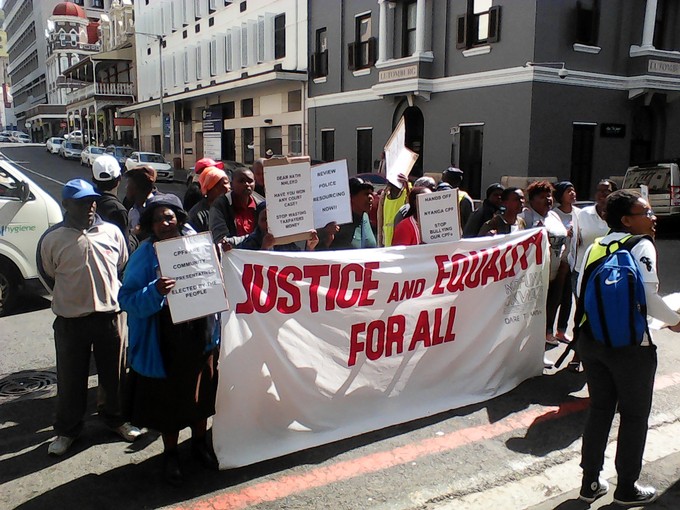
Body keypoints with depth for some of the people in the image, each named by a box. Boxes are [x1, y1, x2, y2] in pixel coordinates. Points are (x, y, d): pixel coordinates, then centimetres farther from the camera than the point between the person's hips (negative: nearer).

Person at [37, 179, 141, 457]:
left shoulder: (111, 232, -2)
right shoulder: (52, 239, -8)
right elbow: (47, 275, 7)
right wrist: (71, 298, 11)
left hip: (109, 316, 2)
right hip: (70, 321, -2)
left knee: (113, 372, 15)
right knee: (70, 378, 10)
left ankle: (116, 417, 36)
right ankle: (67, 429, 29)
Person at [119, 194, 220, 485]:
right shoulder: (144, 256, -9)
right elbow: (128, 299, -14)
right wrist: (155, 292, -32)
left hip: (199, 336, 3)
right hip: (164, 343, -3)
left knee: (201, 394, 17)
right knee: (168, 399, 12)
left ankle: (199, 442, 40)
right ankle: (170, 454, 33)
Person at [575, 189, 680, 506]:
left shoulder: (595, 247, 8)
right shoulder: (641, 246, -10)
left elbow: (581, 289, 5)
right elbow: (649, 297, -18)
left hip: (591, 340, 6)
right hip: (630, 345, -6)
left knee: (599, 410, 17)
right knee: (634, 416, 11)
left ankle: (590, 483, 26)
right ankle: (626, 488, 24)